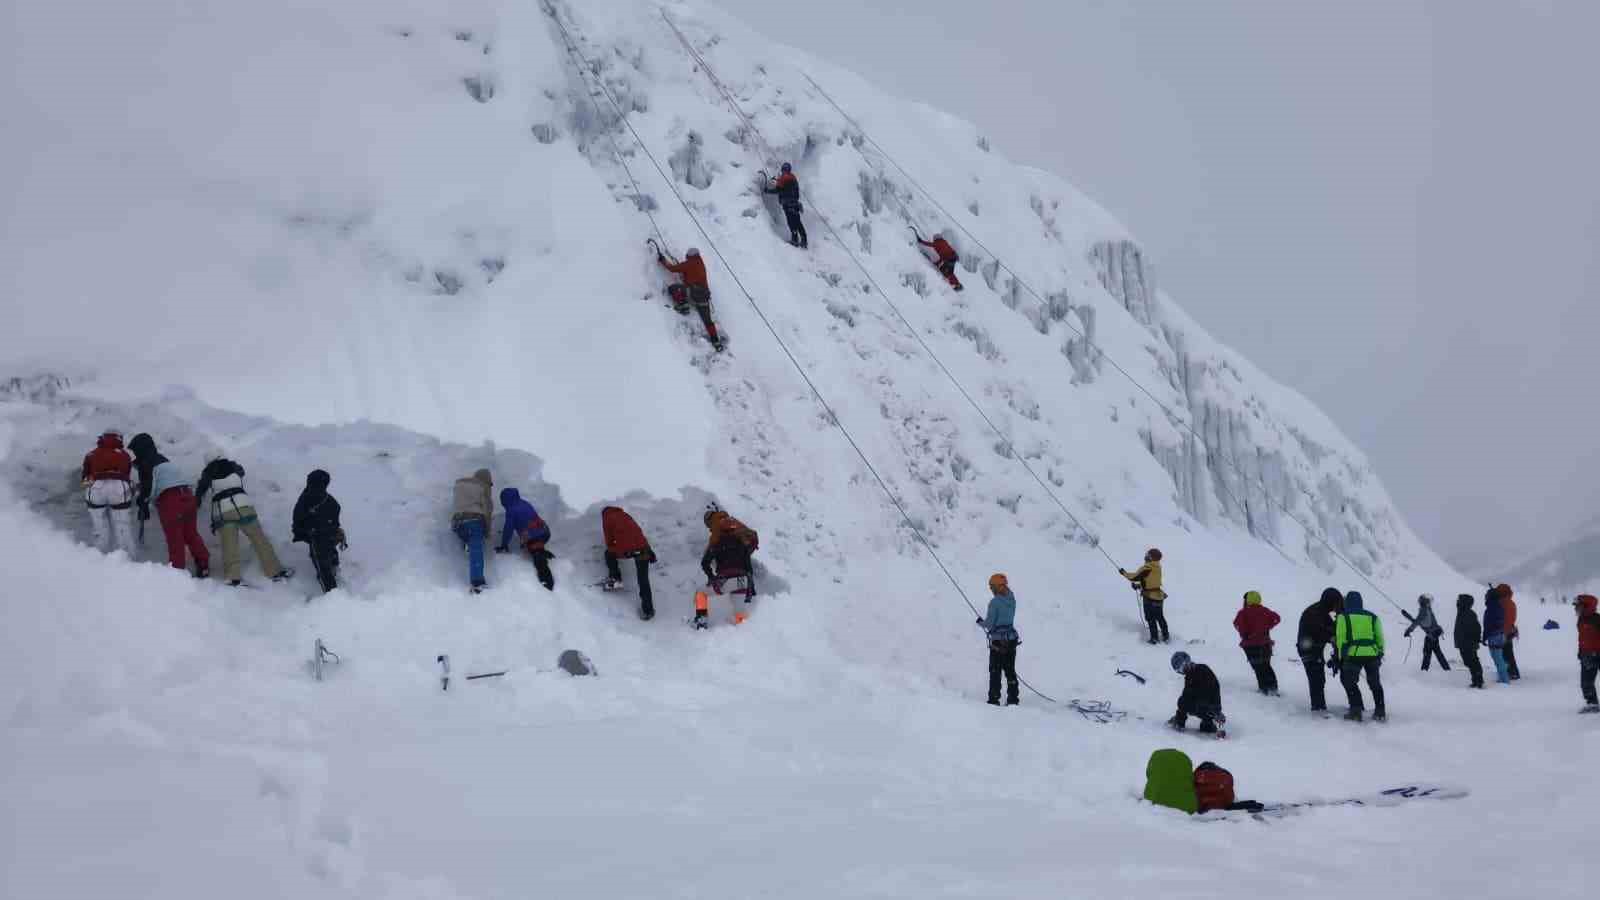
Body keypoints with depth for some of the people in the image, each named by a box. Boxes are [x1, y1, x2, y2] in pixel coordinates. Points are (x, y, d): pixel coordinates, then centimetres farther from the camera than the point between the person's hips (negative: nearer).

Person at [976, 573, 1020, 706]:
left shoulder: (994, 602, -17)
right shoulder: (1011, 599, 1)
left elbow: (989, 623, -15)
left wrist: (981, 622, 5)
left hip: (998, 641, -6)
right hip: (1011, 639, 6)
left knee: (995, 671, 3)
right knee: (1010, 670, 13)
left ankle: (994, 699, 3)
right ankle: (1013, 699, 15)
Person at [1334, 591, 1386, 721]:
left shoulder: (1343, 617, 4)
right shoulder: (1372, 617, 14)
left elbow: (1340, 639, 0)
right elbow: (1380, 638, 13)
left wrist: (1341, 657, 7)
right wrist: (1380, 654, 21)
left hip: (1353, 654, -3)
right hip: (1372, 654, 3)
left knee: (1350, 683, 12)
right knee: (1375, 684, 19)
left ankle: (1356, 711, 4)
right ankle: (1380, 712, 17)